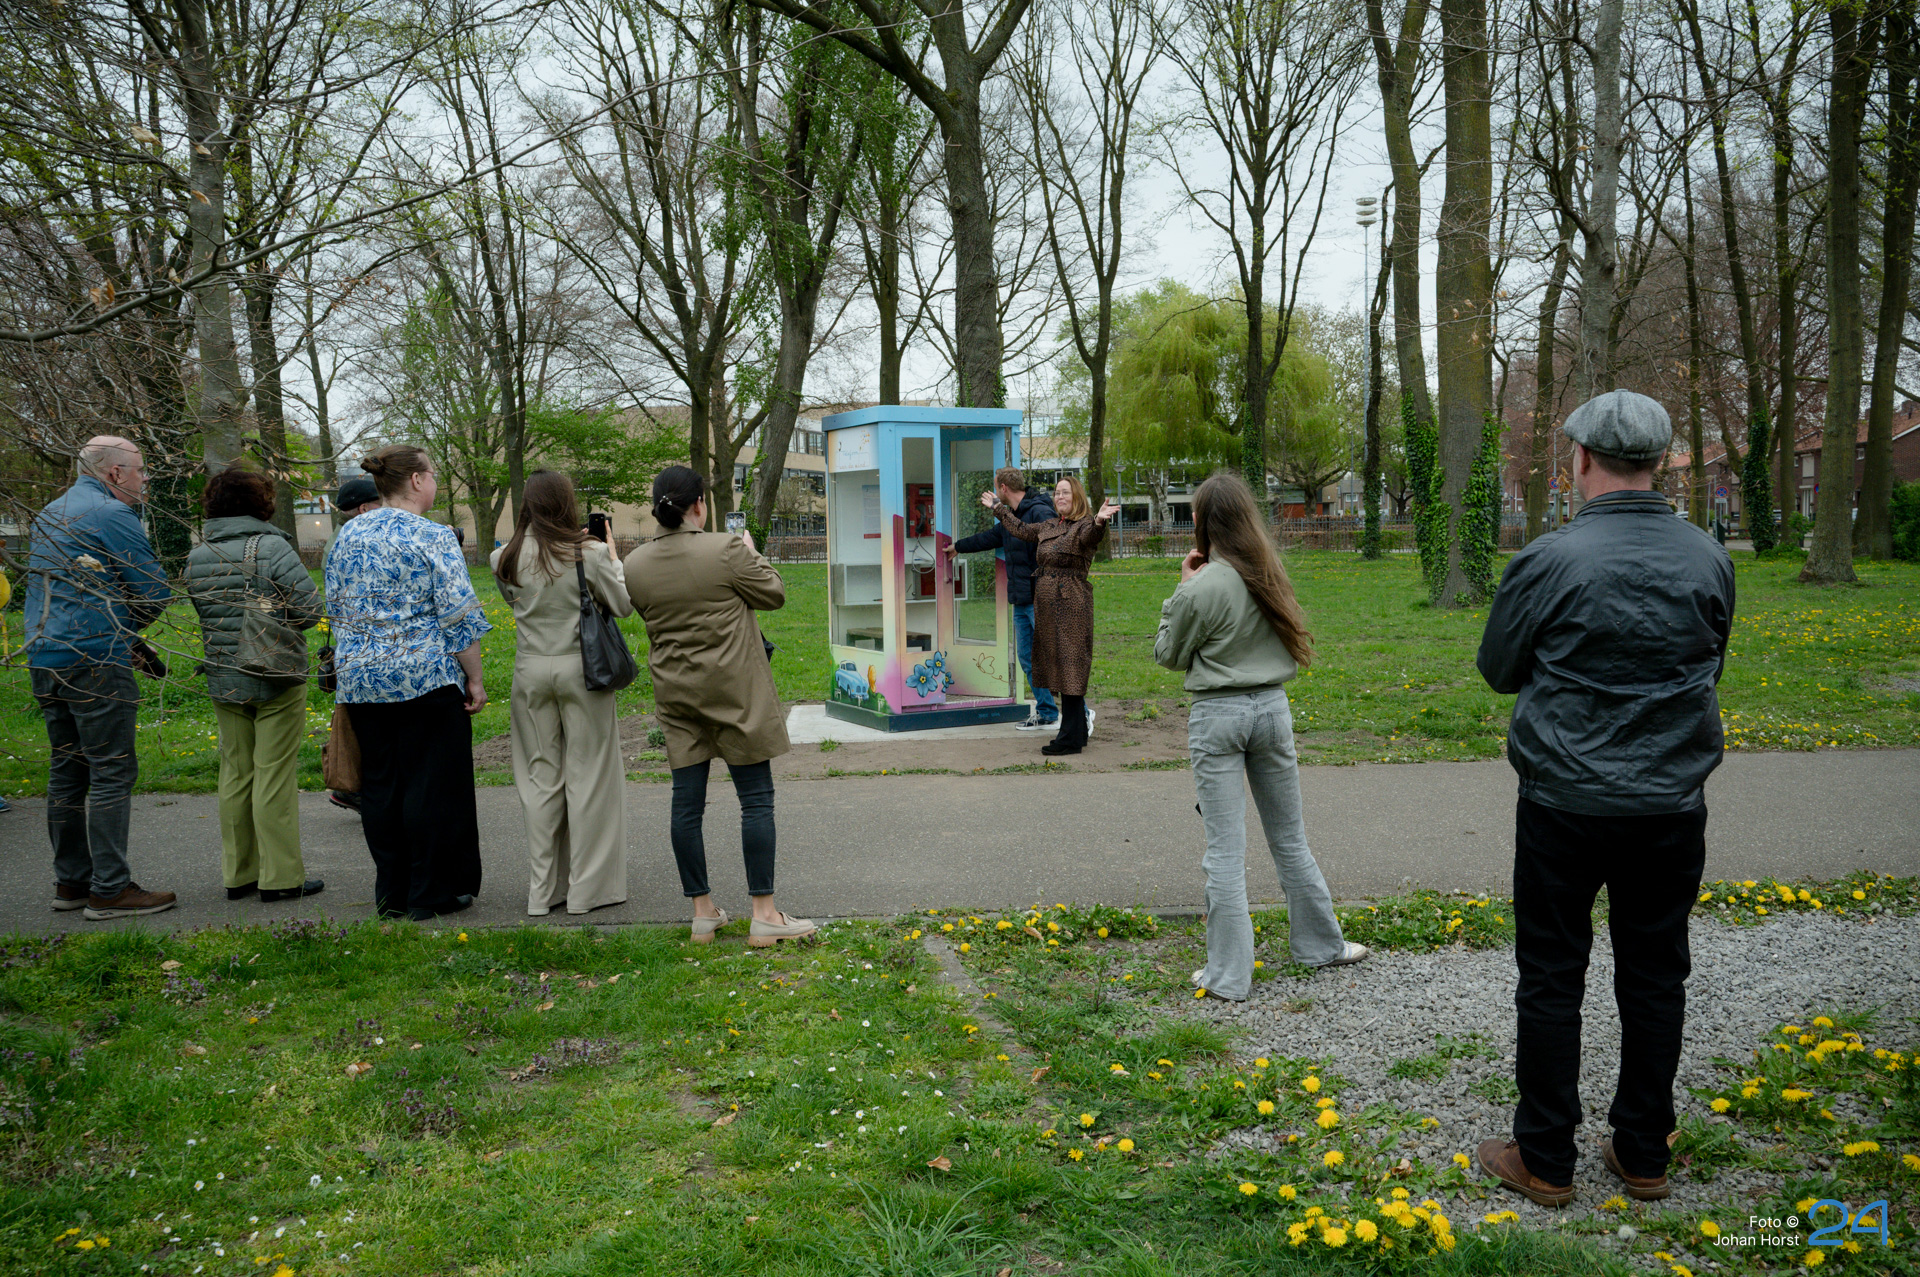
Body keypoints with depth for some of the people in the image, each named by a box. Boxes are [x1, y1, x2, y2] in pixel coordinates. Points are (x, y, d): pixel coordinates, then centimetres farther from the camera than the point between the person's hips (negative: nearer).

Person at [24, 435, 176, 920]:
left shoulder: (48, 514, 19)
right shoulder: (112, 514, -9)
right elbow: (155, 592, -11)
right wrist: (125, 630, 9)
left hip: (43, 659, 9)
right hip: (94, 662, -9)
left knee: (66, 771, 13)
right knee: (111, 772, -6)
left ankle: (70, 881, 19)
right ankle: (110, 889, -6)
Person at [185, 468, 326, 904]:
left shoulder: (196, 559, 4)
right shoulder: (273, 548, -14)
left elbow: (202, 613, 10)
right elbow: (310, 608, -15)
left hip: (223, 683, 5)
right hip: (276, 680, -5)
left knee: (236, 774, 13)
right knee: (275, 776, -1)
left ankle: (239, 874, 20)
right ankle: (281, 877, 4)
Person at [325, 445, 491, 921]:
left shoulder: (347, 536, 10)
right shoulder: (432, 537, -9)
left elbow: (335, 609, 17)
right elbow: (459, 618, -12)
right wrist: (475, 680, -5)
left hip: (360, 680, 6)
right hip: (425, 678, -6)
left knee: (380, 784, 12)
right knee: (433, 784, 2)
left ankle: (391, 892, 18)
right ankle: (431, 893, 7)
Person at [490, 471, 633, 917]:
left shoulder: (506, 559, 0)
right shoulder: (588, 554, -11)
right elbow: (623, 606, -1)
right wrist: (613, 561, 12)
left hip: (531, 671, 3)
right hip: (580, 668, -3)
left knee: (540, 777, 10)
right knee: (586, 776, 5)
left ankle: (543, 890, 14)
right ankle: (586, 887, 10)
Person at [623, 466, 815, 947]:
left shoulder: (635, 564, 0)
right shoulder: (726, 550, -15)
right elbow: (775, 593, -3)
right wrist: (751, 552, 11)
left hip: (675, 694, 5)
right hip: (733, 691, -5)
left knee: (687, 803, 9)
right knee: (756, 799, 2)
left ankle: (702, 912, 16)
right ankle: (764, 915, 4)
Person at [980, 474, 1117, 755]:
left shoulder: (1083, 526, -5)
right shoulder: (1049, 527, 17)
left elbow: (1089, 535, -29)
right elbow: (1020, 529, 33)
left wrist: (1099, 520, -51)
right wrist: (998, 507, 42)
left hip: (1071, 602, -8)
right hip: (1046, 602, 8)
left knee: (1070, 665, -7)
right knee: (1058, 665, 10)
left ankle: (1071, 738, -5)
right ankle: (1078, 729, 19)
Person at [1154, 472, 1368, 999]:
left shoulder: (1202, 586, -15)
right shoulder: (1270, 576, 1)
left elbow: (1168, 653, -3)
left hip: (1218, 715, -5)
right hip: (1272, 706, 5)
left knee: (1225, 848, 1)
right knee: (1289, 838, 19)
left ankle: (1228, 974, 7)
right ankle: (1322, 943, 31)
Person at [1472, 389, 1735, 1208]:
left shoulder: (1549, 561, -15)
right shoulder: (1709, 559, -1)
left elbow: (1498, 670, -1)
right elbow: (1708, 670, 13)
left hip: (1565, 808, -4)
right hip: (1673, 808, 4)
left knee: (1552, 983, 8)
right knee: (1655, 979, 15)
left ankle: (1545, 1161, 19)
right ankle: (1644, 1156, 28)